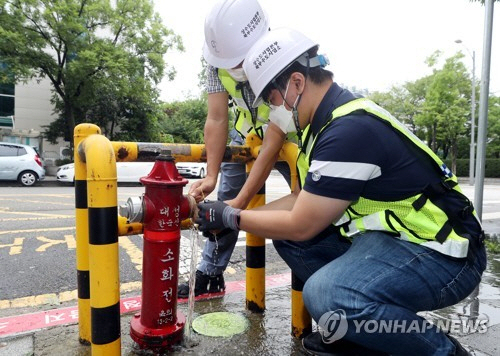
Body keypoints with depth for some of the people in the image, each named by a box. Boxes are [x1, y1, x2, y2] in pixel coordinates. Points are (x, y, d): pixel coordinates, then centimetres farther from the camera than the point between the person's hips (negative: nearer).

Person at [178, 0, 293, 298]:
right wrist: (211, 176, -28)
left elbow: (274, 142, -34)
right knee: (224, 202, 2)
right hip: (247, 133, 4)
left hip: (291, 138, -3)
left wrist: (241, 202, -36)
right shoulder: (219, 59, -19)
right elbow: (217, 120, -18)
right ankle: (210, 276, 15)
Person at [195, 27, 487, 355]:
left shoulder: (350, 129, -26)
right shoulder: (334, 117, 5)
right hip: (384, 235, 9)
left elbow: (300, 226, -19)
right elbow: (305, 200, 10)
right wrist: (234, 211, 8)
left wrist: (231, 217, -5)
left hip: (444, 254, -9)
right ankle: (350, 329, 11)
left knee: (325, 294, -32)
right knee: (285, 236, 3)